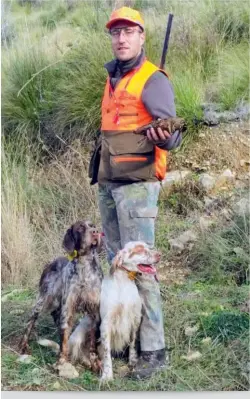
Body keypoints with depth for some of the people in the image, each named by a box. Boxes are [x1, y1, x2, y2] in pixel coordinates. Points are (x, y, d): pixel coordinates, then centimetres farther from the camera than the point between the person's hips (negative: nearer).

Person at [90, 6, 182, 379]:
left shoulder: (152, 79, -9)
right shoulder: (113, 78, 16)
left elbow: (169, 127, -19)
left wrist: (167, 139, -41)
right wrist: (100, 173, 18)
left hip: (137, 184, -8)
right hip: (109, 184, 8)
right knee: (116, 262, 11)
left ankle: (154, 350, -7)